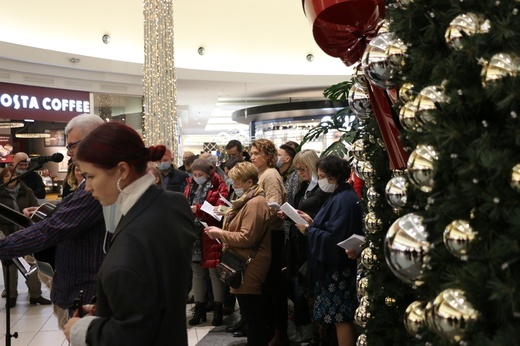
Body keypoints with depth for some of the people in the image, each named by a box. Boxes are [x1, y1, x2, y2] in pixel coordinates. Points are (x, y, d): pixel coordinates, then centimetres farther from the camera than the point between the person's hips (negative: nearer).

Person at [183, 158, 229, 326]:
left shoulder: (219, 187, -6)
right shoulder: (191, 186, 13)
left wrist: (198, 209, -22)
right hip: (194, 237, 6)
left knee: (214, 273, 1)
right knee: (197, 273, 12)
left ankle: (218, 310, 11)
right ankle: (199, 309, 21)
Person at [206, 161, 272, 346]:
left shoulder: (255, 203, -18)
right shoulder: (249, 200, 16)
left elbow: (247, 238, -23)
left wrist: (220, 233, -13)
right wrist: (221, 232, 8)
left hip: (250, 270, -11)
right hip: (247, 267, 11)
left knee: (253, 316, -3)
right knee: (255, 316, 17)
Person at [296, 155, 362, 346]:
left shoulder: (343, 200, -20)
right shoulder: (341, 196, 14)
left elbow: (335, 239, -25)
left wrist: (309, 231, -14)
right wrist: (312, 222, 4)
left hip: (337, 268, -11)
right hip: (333, 266, 11)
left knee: (341, 317, -3)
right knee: (341, 317, 14)